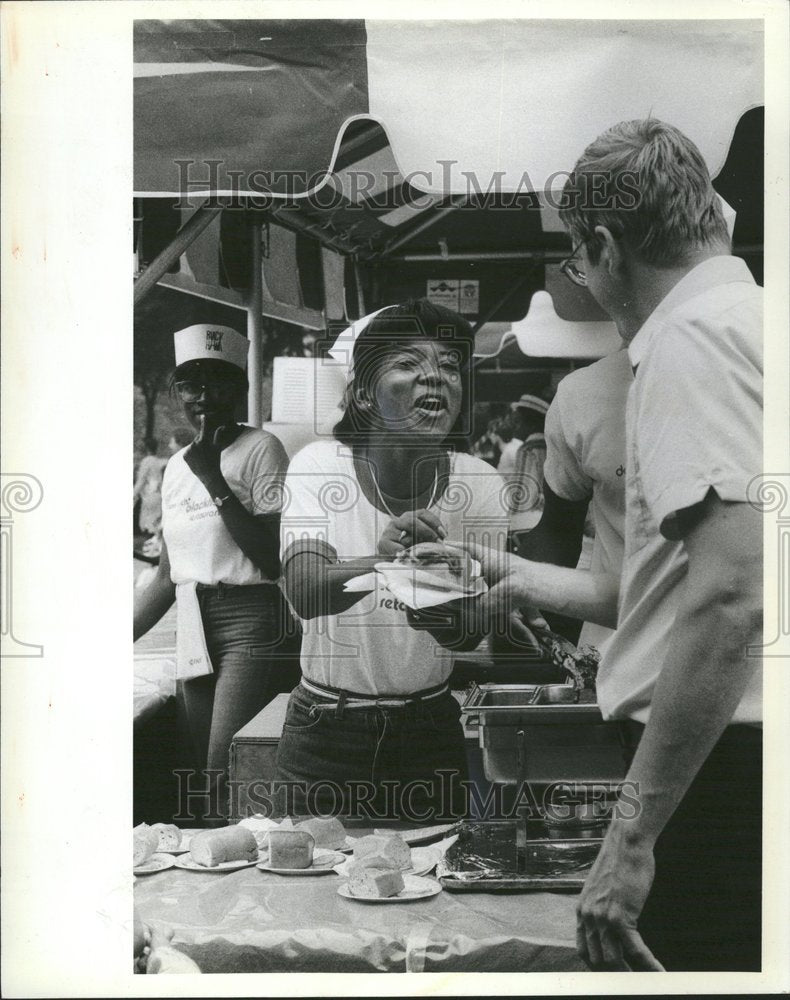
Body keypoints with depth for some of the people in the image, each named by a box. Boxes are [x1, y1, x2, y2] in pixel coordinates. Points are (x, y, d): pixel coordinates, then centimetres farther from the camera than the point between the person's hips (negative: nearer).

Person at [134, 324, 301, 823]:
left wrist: (215, 481, -14)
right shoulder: (177, 465, 15)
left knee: (227, 782, -16)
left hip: (252, 627, -7)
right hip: (196, 636, 7)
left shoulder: (261, 448, -4)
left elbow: (275, 561, -14)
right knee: (203, 781, 8)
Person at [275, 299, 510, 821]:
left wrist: (440, 612, -37)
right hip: (326, 728, -1)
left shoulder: (479, 483, -9)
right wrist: (382, 564, -47)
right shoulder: (319, 465, -13)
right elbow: (302, 592, -27)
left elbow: (472, 632, -13)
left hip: (429, 725, 1)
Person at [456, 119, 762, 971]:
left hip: (714, 766, -10)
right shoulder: (748, 316, 18)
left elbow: (730, 595, -25)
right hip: (729, 764, 10)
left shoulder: (691, 335, -13)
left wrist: (634, 833, -23)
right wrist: (538, 582, 30)